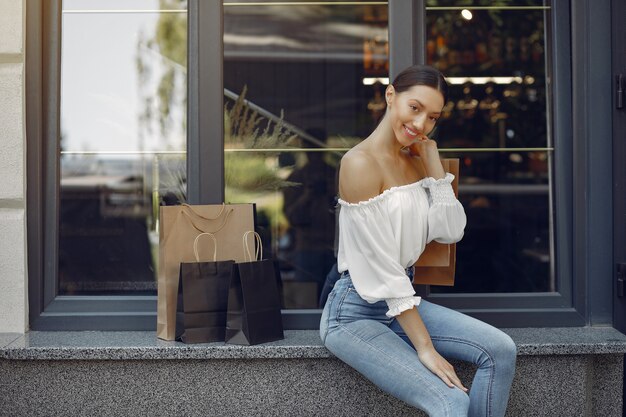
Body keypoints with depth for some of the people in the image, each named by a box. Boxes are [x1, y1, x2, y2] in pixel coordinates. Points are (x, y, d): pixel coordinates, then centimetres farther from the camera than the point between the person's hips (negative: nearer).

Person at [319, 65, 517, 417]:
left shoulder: (416, 160, 9)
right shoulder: (361, 162, -17)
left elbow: (451, 231, 0)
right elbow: (380, 264, -20)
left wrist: (432, 160, -3)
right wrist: (424, 347, -19)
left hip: (402, 302, 8)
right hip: (356, 312, -8)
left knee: (500, 350, -11)